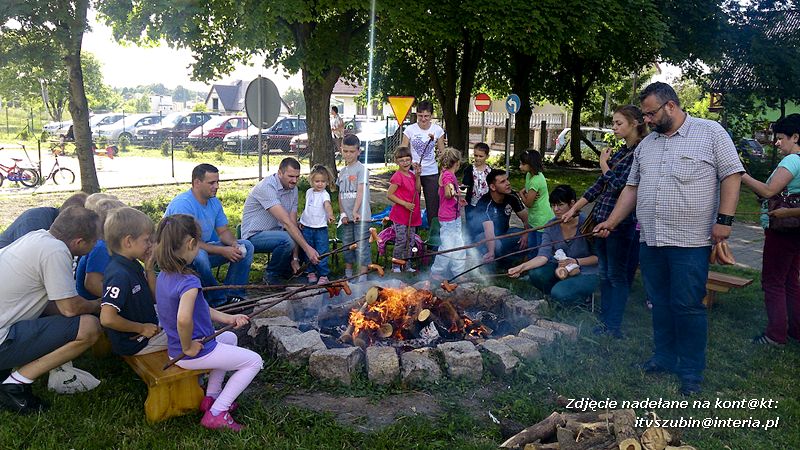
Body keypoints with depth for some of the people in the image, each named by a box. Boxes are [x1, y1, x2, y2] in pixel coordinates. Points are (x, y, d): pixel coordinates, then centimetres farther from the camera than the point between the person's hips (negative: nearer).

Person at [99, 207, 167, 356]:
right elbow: (107, 318, -35)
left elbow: (154, 298, 10)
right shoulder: (120, 275, -29)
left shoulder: (133, 265, 1)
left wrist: (149, 269, -5)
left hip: (148, 326, 10)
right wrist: (142, 328, -22)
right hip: (134, 342, -10)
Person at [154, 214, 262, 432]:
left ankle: (211, 397, 29)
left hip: (174, 351, 9)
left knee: (229, 337, 33)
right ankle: (216, 413, 4)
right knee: (254, 361, 5)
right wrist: (188, 347, -26)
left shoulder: (163, 276, 2)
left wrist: (227, 318, 8)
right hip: (197, 353, -9)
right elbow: (184, 319, -44)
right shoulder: (189, 281, -28)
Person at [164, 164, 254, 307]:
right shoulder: (182, 204, -23)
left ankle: (233, 295, -6)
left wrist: (234, 244, -17)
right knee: (199, 255, -40)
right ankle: (218, 300, -21)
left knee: (246, 246, -3)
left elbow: (223, 231, 7)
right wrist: (222, 251, -28)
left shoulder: (215, 202, 4)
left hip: (206, 249, 8)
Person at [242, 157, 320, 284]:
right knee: (286, 239, -34)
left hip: (275, 232, 8)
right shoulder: (266, 187, -24)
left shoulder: (293, 189, 1)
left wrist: (295, 258, -13)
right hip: (255, 235, -8)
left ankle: (286, 272, 14)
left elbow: (293, 222, -6)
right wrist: (307, 248, -35)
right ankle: (271, 276, -7)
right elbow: (286, 222, -31)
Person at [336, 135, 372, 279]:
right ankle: (348, 275, 27)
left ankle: (362, 277, 0)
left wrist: (355, 211, -27)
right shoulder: (342, 172, 13)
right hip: (346, 217, 7)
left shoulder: (361, 169, -7)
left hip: (360, 216, -7)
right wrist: (342, 213, 2)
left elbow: (360, 192, -17)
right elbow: (340, 195, 14)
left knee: (361, 246, -4)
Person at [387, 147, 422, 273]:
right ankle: (395, 266, 9)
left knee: (410, 241, 13)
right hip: (400, 215, -8)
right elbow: (389, 195, -16)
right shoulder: (397, 177, -14)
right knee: (401, 241, -4)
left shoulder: (411, 175, 10)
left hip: (412, 215, 8)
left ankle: (407, 266, 23)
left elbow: (417, 189, 11)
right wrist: (405, 204, -20)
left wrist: (417, 175, 0)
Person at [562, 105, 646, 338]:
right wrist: (574, 208, 14)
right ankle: (605, 322, 22)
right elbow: (599, 185, 16)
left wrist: (604, 164, -3)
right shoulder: (620, 152, 14)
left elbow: (620, 185, -19)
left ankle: (613, 327, 10)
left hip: (622, 221, -8)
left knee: (617, 275, 0)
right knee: (605, 273, 13)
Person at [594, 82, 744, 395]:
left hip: (690, 241, -6)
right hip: (651, 240, 6)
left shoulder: (711, 133, -2)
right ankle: (664, 358, 27)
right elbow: (632, 187, 17)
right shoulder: (646, 144, 15)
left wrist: (724, 219, -13)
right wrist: (611, 222, 12)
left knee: (688, 306, -3)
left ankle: (691, 372, 9)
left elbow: (731, 175, -5)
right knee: (660, 304, 12)